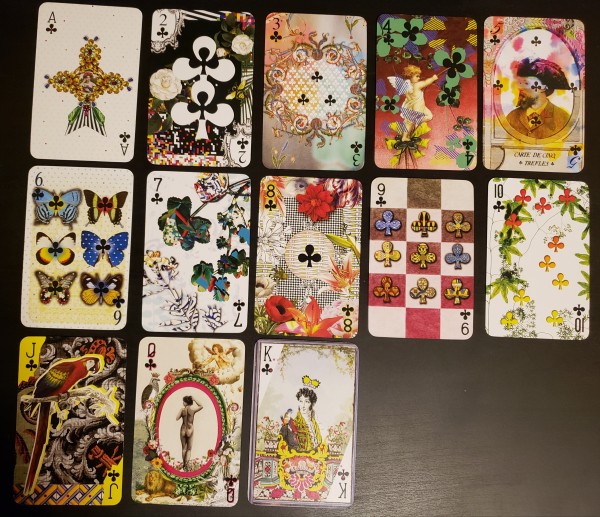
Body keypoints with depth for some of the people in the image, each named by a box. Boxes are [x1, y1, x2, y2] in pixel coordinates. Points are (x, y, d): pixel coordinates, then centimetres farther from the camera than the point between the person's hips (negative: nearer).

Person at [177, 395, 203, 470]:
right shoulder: (193, 410, -10)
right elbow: (201, 406, 5)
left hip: (183, 430, 1)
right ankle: (187, 464, -8)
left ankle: (184, 464, 23)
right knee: (189, 449, 8)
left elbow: (177, 418, -4)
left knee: (183, 448, 16)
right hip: (190, 431, -1)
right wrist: (194, 399, -1)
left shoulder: (182, 409, -9)